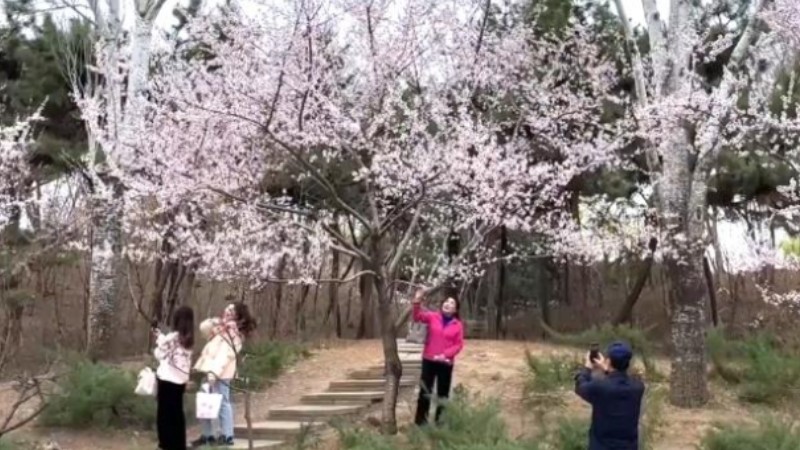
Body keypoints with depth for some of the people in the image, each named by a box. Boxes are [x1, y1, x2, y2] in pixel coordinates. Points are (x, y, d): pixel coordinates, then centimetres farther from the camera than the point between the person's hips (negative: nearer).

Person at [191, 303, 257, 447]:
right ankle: (207, 434, 18)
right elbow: (203, 326, 24)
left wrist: (215, 371, -30)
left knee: (222, 402, -5)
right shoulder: (223, 327, 15)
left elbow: (226, 354, -22)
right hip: (210, 369, 9)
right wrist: (212, 323, 3)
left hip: (221, 372, -9)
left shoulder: (234, 335, -12)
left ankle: (227, 436, 1)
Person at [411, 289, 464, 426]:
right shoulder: (433, 317, 1)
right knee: (425, 390, 2)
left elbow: (459, 344, -3)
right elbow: (418, 316, -13)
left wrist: (445, 354, -16)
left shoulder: (458, 325, 0)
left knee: (443, 393, 9)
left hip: (446, 363, 1)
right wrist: (417, 303, -32)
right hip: (429, 360, -1)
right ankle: (420, 420, 9)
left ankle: (440, 421, 19)